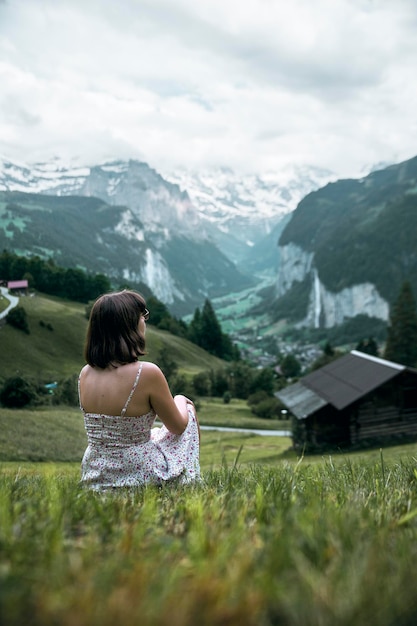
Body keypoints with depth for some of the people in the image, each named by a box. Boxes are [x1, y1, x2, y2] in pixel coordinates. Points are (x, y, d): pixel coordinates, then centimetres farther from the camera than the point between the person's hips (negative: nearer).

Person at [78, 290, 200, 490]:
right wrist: (179, 401, 13)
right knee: (188, 409, 20)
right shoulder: (147, 372, -23)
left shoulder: (85, 374, -5)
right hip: (140, 477, -6)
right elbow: (178, 427, -6)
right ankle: (190, 481, 35)